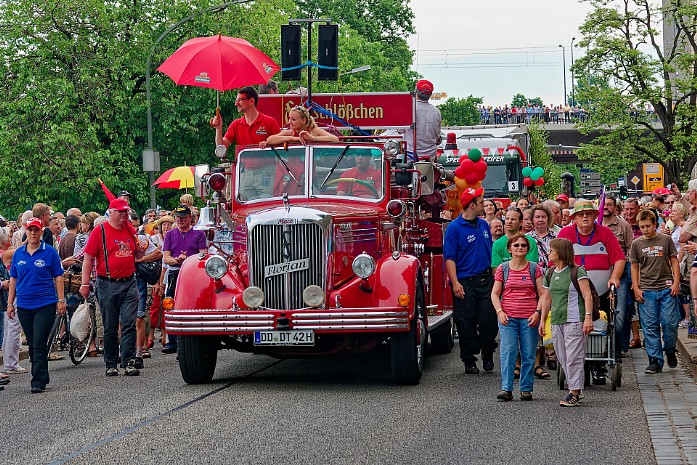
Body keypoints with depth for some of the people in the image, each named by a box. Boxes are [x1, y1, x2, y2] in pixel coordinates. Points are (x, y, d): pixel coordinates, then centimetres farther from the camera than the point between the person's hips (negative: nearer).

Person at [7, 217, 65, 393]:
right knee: (32, 345, 11)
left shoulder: (50, 252, -2)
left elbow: (58, 277, 1)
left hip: (45, 304, -4)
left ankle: (38, 382, -7)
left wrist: (61, 300, -4)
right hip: (24, 305, 5)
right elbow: (13, 279, 14)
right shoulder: (18, 253, 9)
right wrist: (10, 303, 11)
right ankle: (42, 377, 23)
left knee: (39, 345, -9)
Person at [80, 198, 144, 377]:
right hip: (108, 285, -4)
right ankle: (111, 365, 13)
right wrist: (85, 283, -11)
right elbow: (88, 258, -6)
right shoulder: (100, 231, -3)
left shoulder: (130, 231, 12)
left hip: (129, 283, 4)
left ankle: (129, 362, -3)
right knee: (110, 328, 5)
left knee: (129, 325, -4)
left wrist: (140, 250, 2)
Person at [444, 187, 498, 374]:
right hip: (465, 283, -5)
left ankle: (488, 355, 17)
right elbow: (449, 258, -10)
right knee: (467, 323, 0)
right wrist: (455, 283, -17)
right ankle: (469, 360, 10)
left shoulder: (484, 225, 13)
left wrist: (495, 277, 15)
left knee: (489, 318, -1)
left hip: (485, 280, 5)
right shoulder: (454, 228, -6)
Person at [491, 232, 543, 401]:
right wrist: (499, 312, -6)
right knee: (508, 352, -8)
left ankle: (526, 389, 8)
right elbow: (495, 294, 8)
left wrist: (538, 312, -7)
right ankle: (506, 389, -7)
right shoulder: (503, 269, 7)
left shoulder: (534, 268, 7)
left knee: (529, 354, 1)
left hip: (529, 318, 0)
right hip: (507, 317, 0)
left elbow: (542, 294, 5)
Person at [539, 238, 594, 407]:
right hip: (556, 322, 7)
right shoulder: (550, 274, 13)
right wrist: (542, 320, 18)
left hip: (574, 321, -7)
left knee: (574, 357, -8)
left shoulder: (577, 272, -7)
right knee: (563, 359, 8)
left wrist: (588, 317, -18)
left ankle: (574, 393, -6)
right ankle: (575, 390, 16)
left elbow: (587, 296, -10)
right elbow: (547, 299, 20)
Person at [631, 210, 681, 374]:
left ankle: (670, 351, 21)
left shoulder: (666, 240, 5)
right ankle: (655, 361, 3)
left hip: (667, 289, -1)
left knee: (670, 322, -5)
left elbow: (674, 262, 8)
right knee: (650, 327, -1)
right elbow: (634, 267, 11)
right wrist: (636, 289, 3)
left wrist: (676, 283, -2)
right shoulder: (637, 244, 7)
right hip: (646, 291, 1)